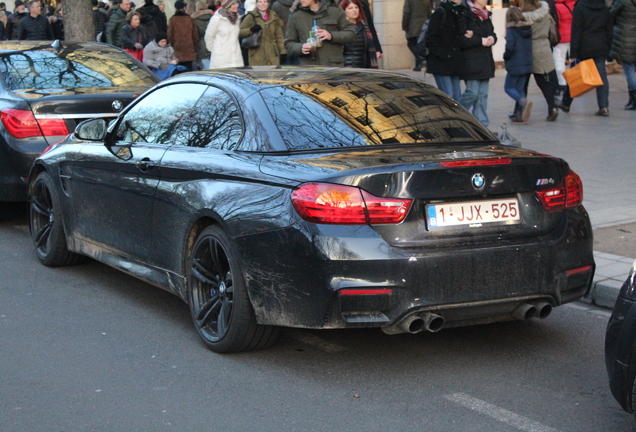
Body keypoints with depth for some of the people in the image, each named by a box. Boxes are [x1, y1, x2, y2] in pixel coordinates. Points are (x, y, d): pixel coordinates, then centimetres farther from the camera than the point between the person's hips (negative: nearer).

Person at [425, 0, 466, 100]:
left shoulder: (460, 13, 13)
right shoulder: (440, 12, -9)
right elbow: (430, 39, -11)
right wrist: (442, 55, -17)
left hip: (454, 63, 7)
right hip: (441, 63, -7)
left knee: (456, 96, 6)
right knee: (447, 96, -10)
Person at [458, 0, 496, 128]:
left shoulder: (486, 15, 15)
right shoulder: (465, 14, -12)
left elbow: (492, 32, 22)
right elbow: (460, 40, -17)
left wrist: (492, 39, -2)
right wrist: (480, 41, -17)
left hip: (485, 62, 8)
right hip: (471, 61, -8)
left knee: (483, 94, 7)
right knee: (472, 92, -9)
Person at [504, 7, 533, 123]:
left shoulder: (511, 29, -11)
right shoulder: (528, 28, 7)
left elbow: (510, 46, -20)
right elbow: (531, 46, 7)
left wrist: (506, 57, -3)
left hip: (515, 64, -6)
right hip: (528, 63, 6)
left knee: (508, 87, 6)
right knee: (519, 88, 16)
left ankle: (524, 102, -21)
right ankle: (521, 115, 10)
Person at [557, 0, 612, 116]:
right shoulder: (605, 9, 7)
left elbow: (576, 31, -12)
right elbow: (609, 32, 10)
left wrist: (573, 53, -12)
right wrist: (608, 49, 17)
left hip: (583, 49, -3)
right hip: (601, 49, 3)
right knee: (601, 76, 1)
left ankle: (565, 104, 23)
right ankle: (604, 107, -8)